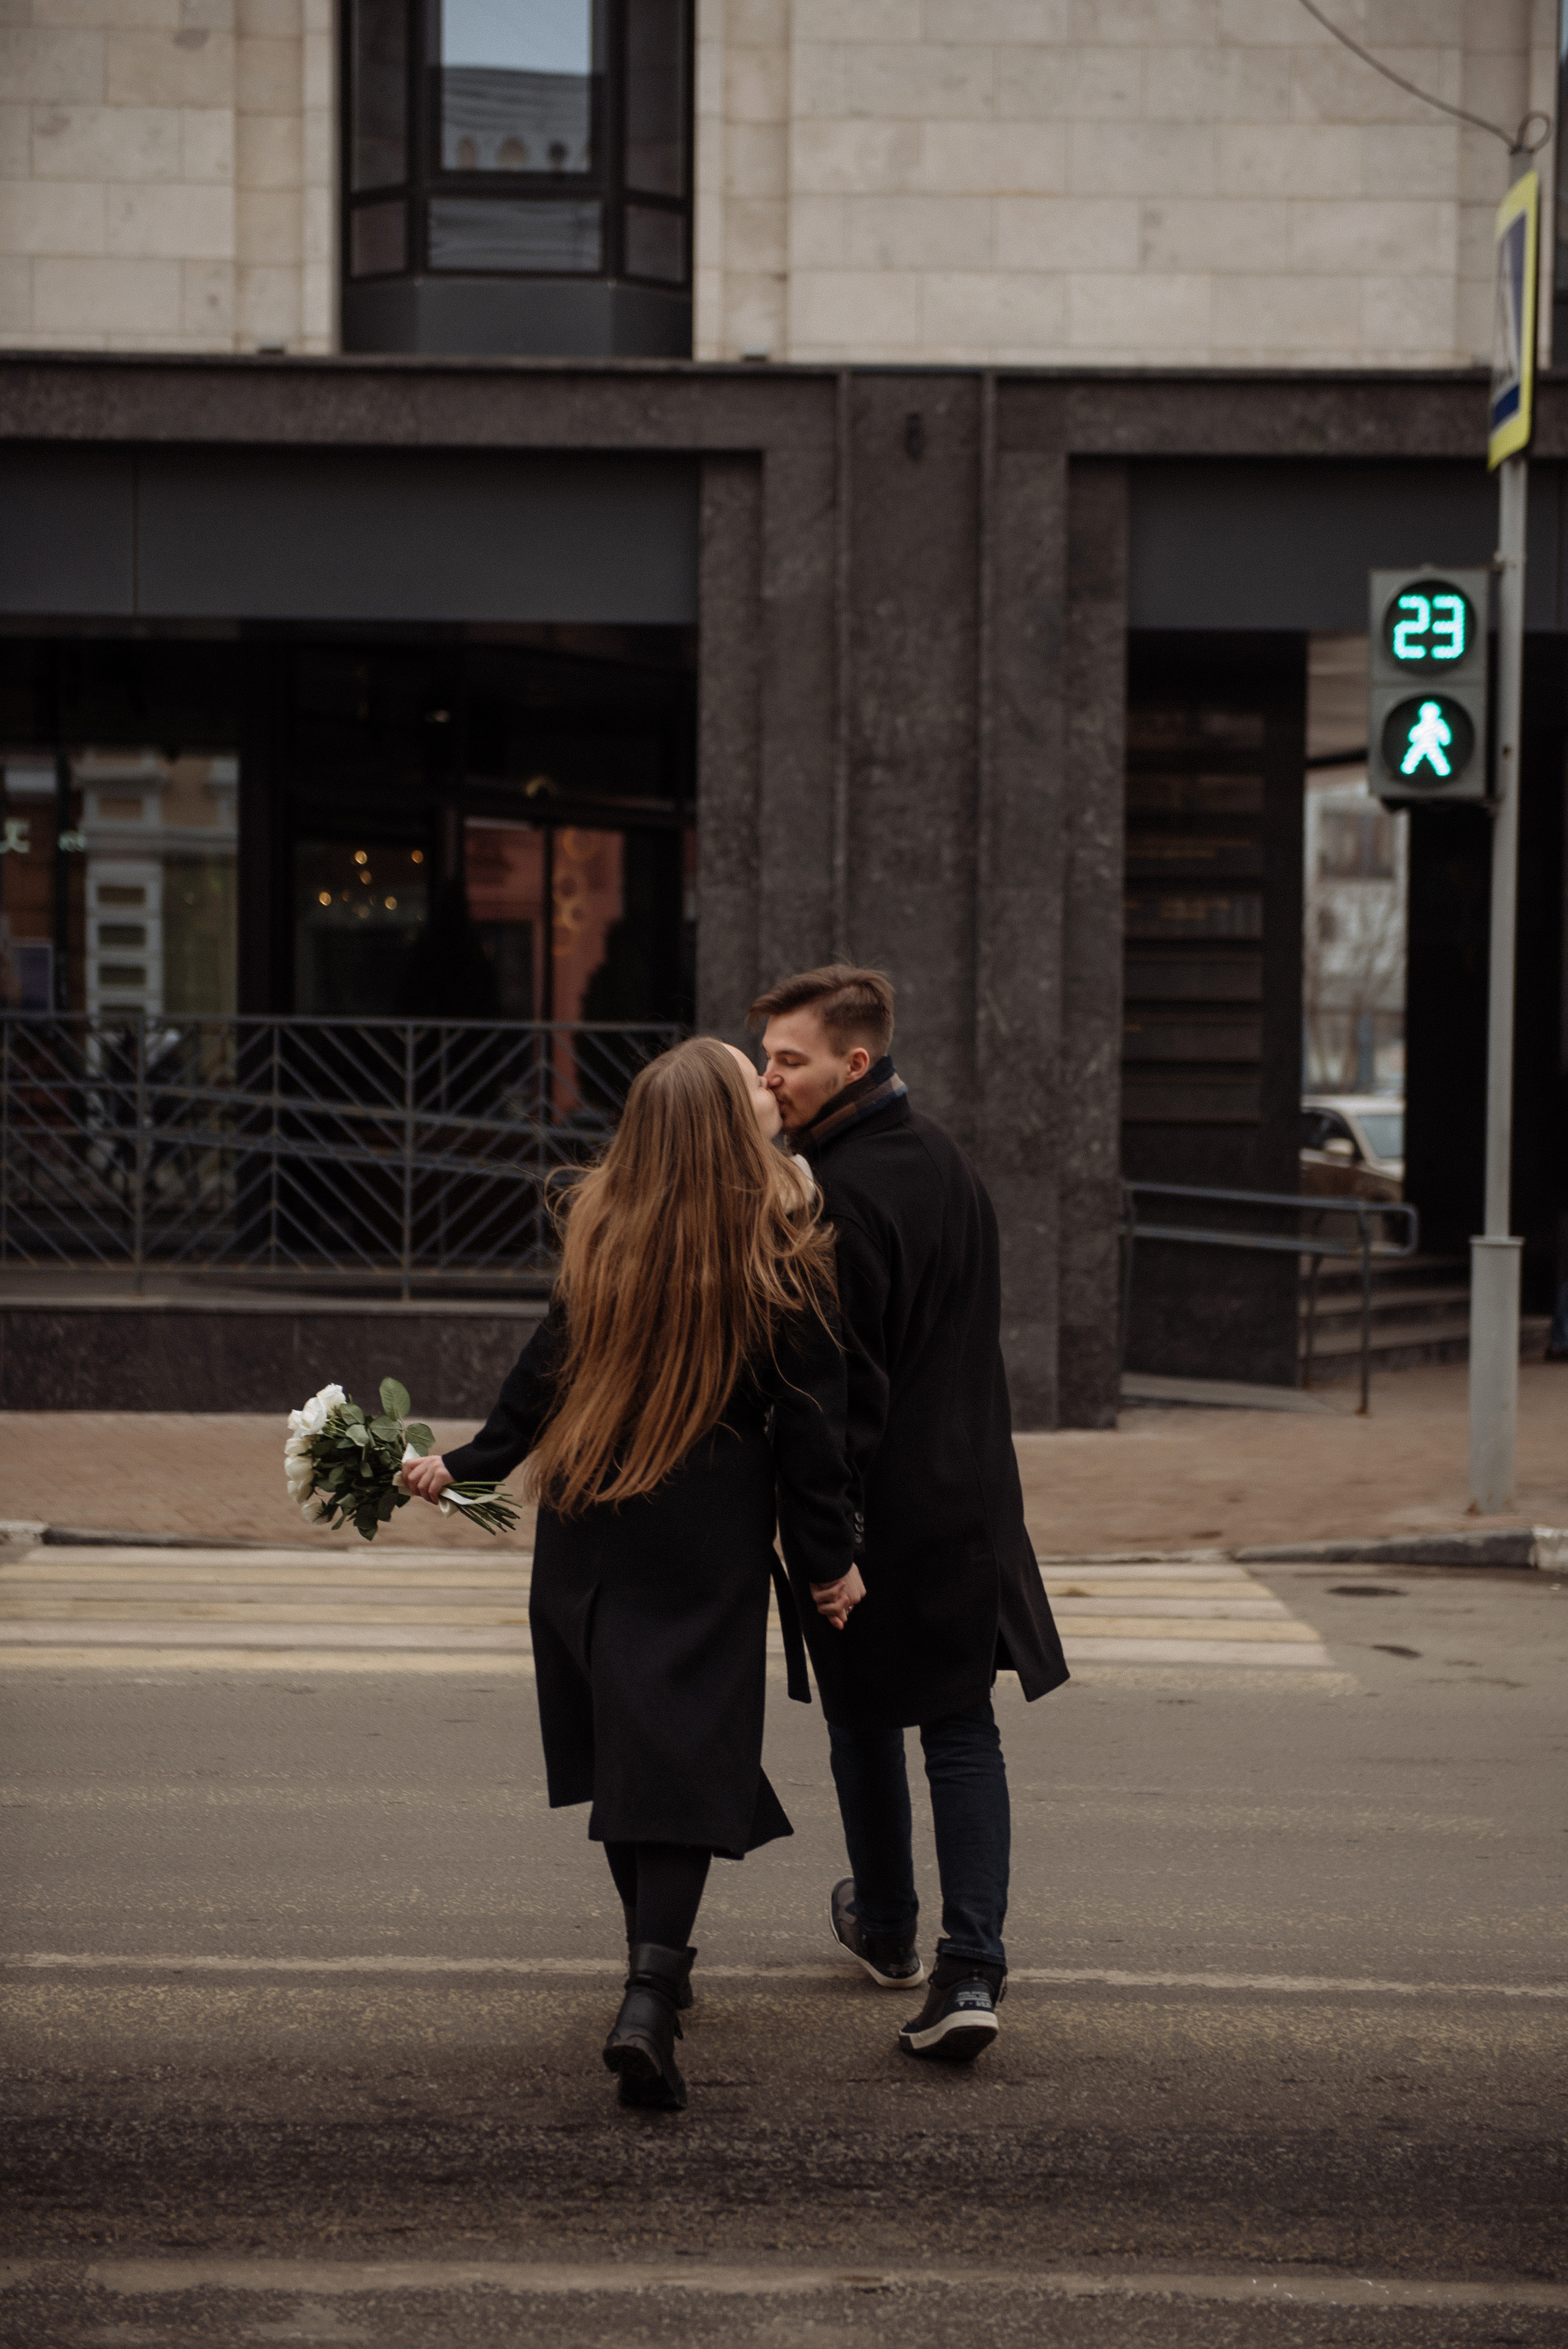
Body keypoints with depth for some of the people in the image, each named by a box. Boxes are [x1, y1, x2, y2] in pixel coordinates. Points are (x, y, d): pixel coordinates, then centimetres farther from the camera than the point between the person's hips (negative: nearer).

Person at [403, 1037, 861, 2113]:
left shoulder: (605, 1232, 0)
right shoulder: (787, 1254, -10)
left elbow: (548, 1370, 5)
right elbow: (809, 1419, -9)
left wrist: (466, 1464, 19)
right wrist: (829, 1558, -1)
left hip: (588, 1529, 4)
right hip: (711, 1541, -4)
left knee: (625, 1737, 17)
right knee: (686, 1754, -4)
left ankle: (657, 1959, 31)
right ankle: (651, 1997, -18)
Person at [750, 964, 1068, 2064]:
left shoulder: (840, 1197, -20)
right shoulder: (948, 1161, 7)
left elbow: (844, 1384, -20)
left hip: (875, 1506, -7)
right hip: (971, 1494, 7)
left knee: (866, 1727, 14)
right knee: (965, 1730, 6)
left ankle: (888, 1931, 31)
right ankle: (971, 1967, -4)